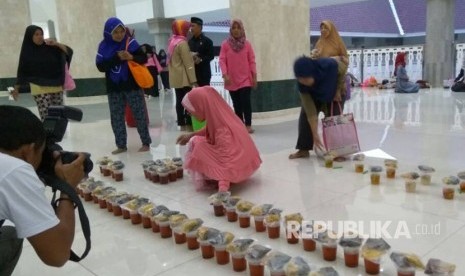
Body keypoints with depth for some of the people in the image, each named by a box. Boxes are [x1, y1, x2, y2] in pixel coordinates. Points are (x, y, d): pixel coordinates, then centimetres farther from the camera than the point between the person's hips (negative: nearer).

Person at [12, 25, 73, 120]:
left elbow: (69, 51, 0)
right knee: (46, 117, -12)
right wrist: (16, 88, 6)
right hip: (39, 88, -3)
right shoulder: (27, 52, 2)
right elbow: (22, 71, 7)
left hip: (56, 86, 3)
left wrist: (56, 44, -13)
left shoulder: (50, 47, 5)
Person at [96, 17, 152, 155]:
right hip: (114, 88, 3)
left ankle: (146, 143, 12)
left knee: (139, 114, 2)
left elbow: (144, 58, -5)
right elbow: (100, 66, -6)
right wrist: (116, 58, -19)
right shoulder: (104, 46, 0)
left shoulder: (130, 42, -6)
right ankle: (121, 145, 17)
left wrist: (131, 57, -25)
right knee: (116, 117, 6)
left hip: (132, 85, -3)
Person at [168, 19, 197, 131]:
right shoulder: (182, 43, -15)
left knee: (180, 101, 10)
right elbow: (188, 63, -18)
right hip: (184, 78, -9)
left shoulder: (172, 41, 13)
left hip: (175, 78, 9)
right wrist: (193, 80, -17)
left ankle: (182, 124, 15)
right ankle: (189, 125, -5)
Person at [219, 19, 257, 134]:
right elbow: (222, 60, -3)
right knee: (236, 104, 8)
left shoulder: (247, 44, 2)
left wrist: (254, 76, -1)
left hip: (245, 79, -1)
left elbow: (252, 61, 3)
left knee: (245, 101, -10)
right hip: (232, 80, 1)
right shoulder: (225, 44, 0)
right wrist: (225, 75, -15)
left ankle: (248, 125, -4)